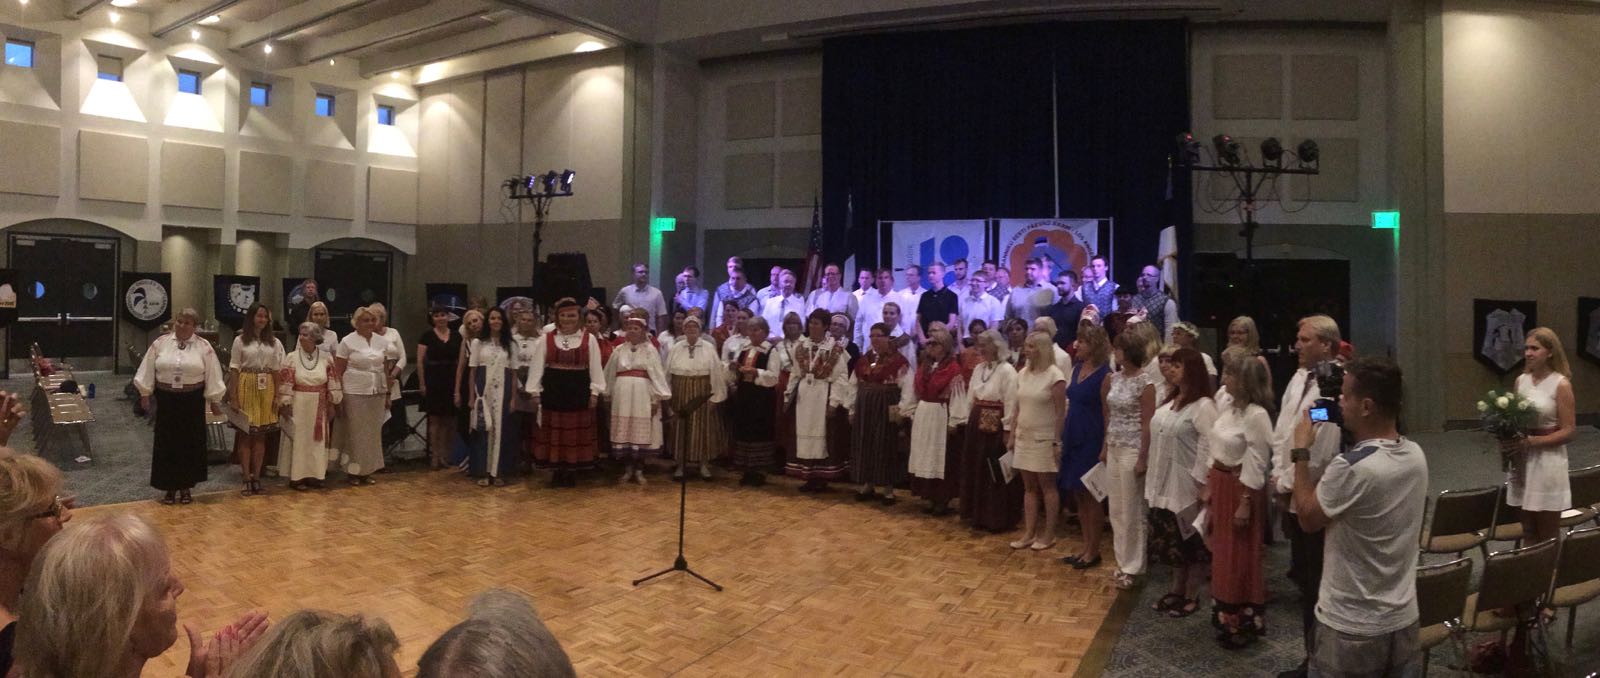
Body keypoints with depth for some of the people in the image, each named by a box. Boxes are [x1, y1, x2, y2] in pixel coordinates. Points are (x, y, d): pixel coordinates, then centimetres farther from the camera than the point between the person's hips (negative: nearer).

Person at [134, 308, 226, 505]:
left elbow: (212, 375, -1)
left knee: (190, 443, 6)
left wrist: (214, 400, -1)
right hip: (166, 399, 1)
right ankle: (170, 487, 16)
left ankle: (186, 486, 19)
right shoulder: (160, 343, 1)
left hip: (192, 401, -1)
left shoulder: (204, 347, -2)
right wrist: (145, 394, 5)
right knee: (167, 443, 5)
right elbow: (149, 371, 6)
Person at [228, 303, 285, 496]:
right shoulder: (240, 340, 0)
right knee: (245, 434, 0)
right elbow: (234, 370, -2)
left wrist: (277, 395, 3)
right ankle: (247, 479, 6)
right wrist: (233, 397, -7)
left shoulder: (273, 342, 8)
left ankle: (256, 477, 13)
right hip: (246, 388, -3)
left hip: (266, 390, 3)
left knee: (261, 435, 6)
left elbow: (276, 371, 8)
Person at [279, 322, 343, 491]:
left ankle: (315, 474, 18)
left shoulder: (326, 358, 1)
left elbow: (333, 383, 4)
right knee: (299, 440, 1)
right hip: (299, 405, -2)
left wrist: (332, 404, 3)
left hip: (319, 407, 3)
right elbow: (285, 383, -6)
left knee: (318, 440, 8)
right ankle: (297, 477, 6)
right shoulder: (291, 358, -4)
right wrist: (285, 405, -10)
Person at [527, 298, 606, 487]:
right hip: (553, 390, 1)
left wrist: (594, 391, -4)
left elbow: (595, 366, 1)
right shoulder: (547, 339, 3)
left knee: (576, 432, 5)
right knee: (554, 432, 6)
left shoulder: (589, 339, 1)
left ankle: (572, 472, 16)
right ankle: (556, 472, 16)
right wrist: (535, 391, -2)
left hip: (579, 390, -1)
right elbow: (537, 366, 2)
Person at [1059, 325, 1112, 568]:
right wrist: (1062, 438, 13)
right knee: (1079, 496, 14)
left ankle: (1094, 551, 16)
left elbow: (1108, 414, -14)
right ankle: (1086, 547, 25)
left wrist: (1105, 447, -16)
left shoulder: (1104, 374, -13)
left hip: (1091, 441, -8)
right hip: (1073, 439, 8)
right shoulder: (1077, 368, 9)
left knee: (1091, 497, 3)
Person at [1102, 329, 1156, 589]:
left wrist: (1143, 458, -16)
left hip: (1133, 450, -7)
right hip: (1114, 448, 7)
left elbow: (1147, 423, -14)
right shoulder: (1113, 378, 6)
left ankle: (1133, 567, 14)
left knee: (1131, 510, 2)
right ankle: (1124, 562, 24)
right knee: (1116, 509, 12)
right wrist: (1106, 446, 12)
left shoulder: (1145, 382, -13)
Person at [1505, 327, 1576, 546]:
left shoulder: (1561, 384, -9)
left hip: (1548, 460, -5)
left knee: (1548, 537, 5)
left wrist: (1530, 442, -20)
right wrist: (1508, 439, -5)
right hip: (1522, 461, 5)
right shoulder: (1521, 380, 6)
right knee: (1529, 532, 12)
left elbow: (1568, 431, -11)